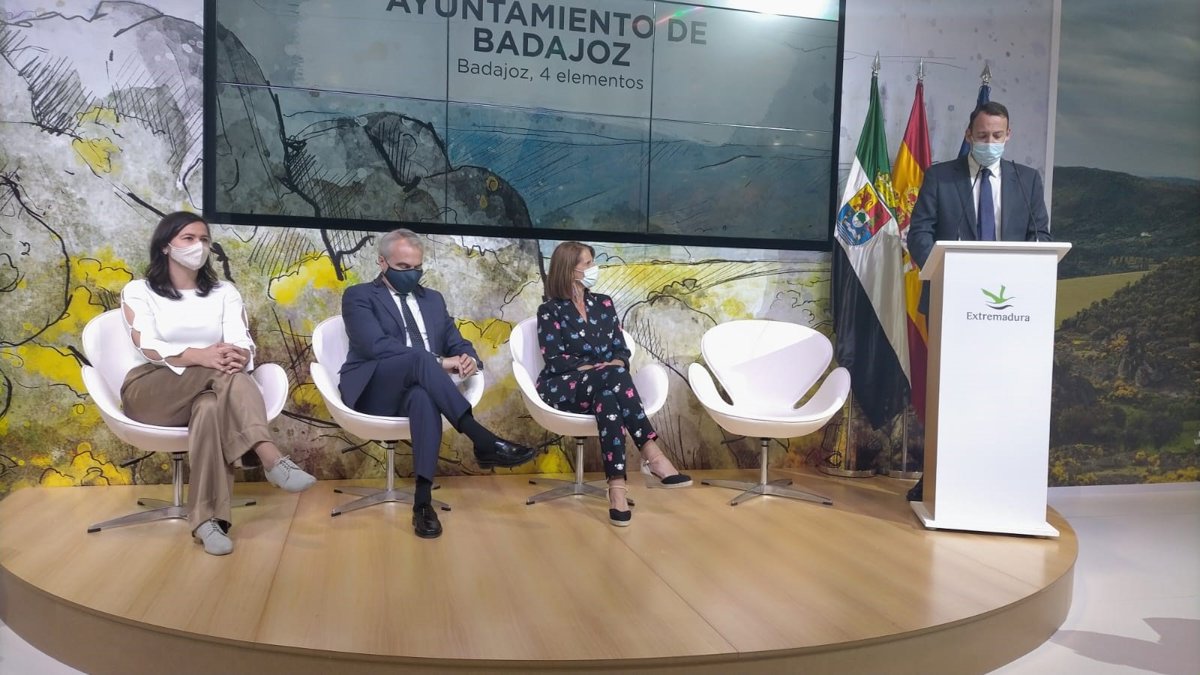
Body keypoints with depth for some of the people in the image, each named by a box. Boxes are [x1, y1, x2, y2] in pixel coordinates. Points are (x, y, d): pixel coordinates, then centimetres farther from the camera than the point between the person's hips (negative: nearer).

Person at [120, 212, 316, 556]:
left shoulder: (224, 292, 16)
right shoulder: (138, 291, 8)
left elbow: (243, 344, -1)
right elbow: (150, 348, -10)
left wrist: (239, 356, -28)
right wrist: (199, 356, -30)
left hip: (211, 390, 2)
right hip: (151, 393, -2)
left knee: (211, 408, -39)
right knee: (225, 372, -34)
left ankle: (208, 518, -45)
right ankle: (272, 458, -48)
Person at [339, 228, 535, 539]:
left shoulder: (432, 299, 23)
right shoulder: (359, 297, 5)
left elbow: (457, 342, 17)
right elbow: (376, 346, -12)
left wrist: (469, 358, -10)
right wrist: (438, 362, -19)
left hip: (418, 390, 3)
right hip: (374, 392, -3)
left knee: (424, 397, -36)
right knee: (418, 356, -34)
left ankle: (423, 499, -40)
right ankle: (483, 440, -40)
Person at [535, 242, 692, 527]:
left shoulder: (603, 304, 16)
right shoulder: (550, 311, 1)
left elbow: (621, 350, 10)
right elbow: (556, 360, -10)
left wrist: (615, 365, -15)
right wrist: (600, 368, -21)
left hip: (602, 386, 4)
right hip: (562, 388, -4)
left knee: (608, 397, -36)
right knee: (612, 376, -36)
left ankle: (617, 483, -48)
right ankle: (652, 455, -45)